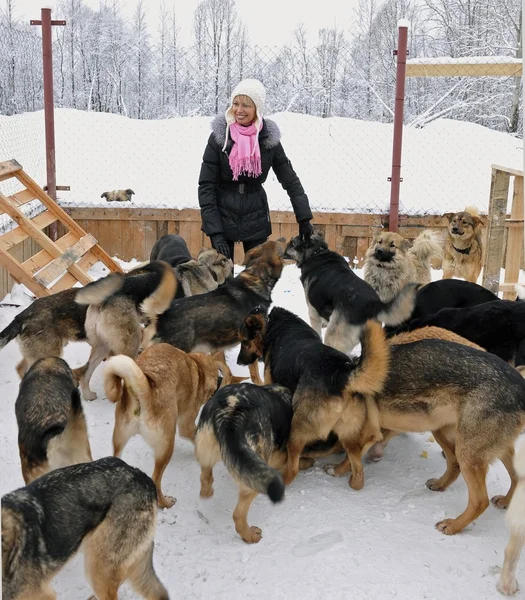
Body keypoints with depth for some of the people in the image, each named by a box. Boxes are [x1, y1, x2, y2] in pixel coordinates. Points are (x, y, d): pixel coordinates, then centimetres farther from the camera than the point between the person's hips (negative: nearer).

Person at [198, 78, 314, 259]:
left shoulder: (269, 138, -6)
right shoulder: (219, 137, -10)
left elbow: (290, 180, 3)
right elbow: (206, 186, -9)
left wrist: (304, 219, 0)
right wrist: (214, 231, -16)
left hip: (256, 220, 2)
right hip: (222, 219, -1)